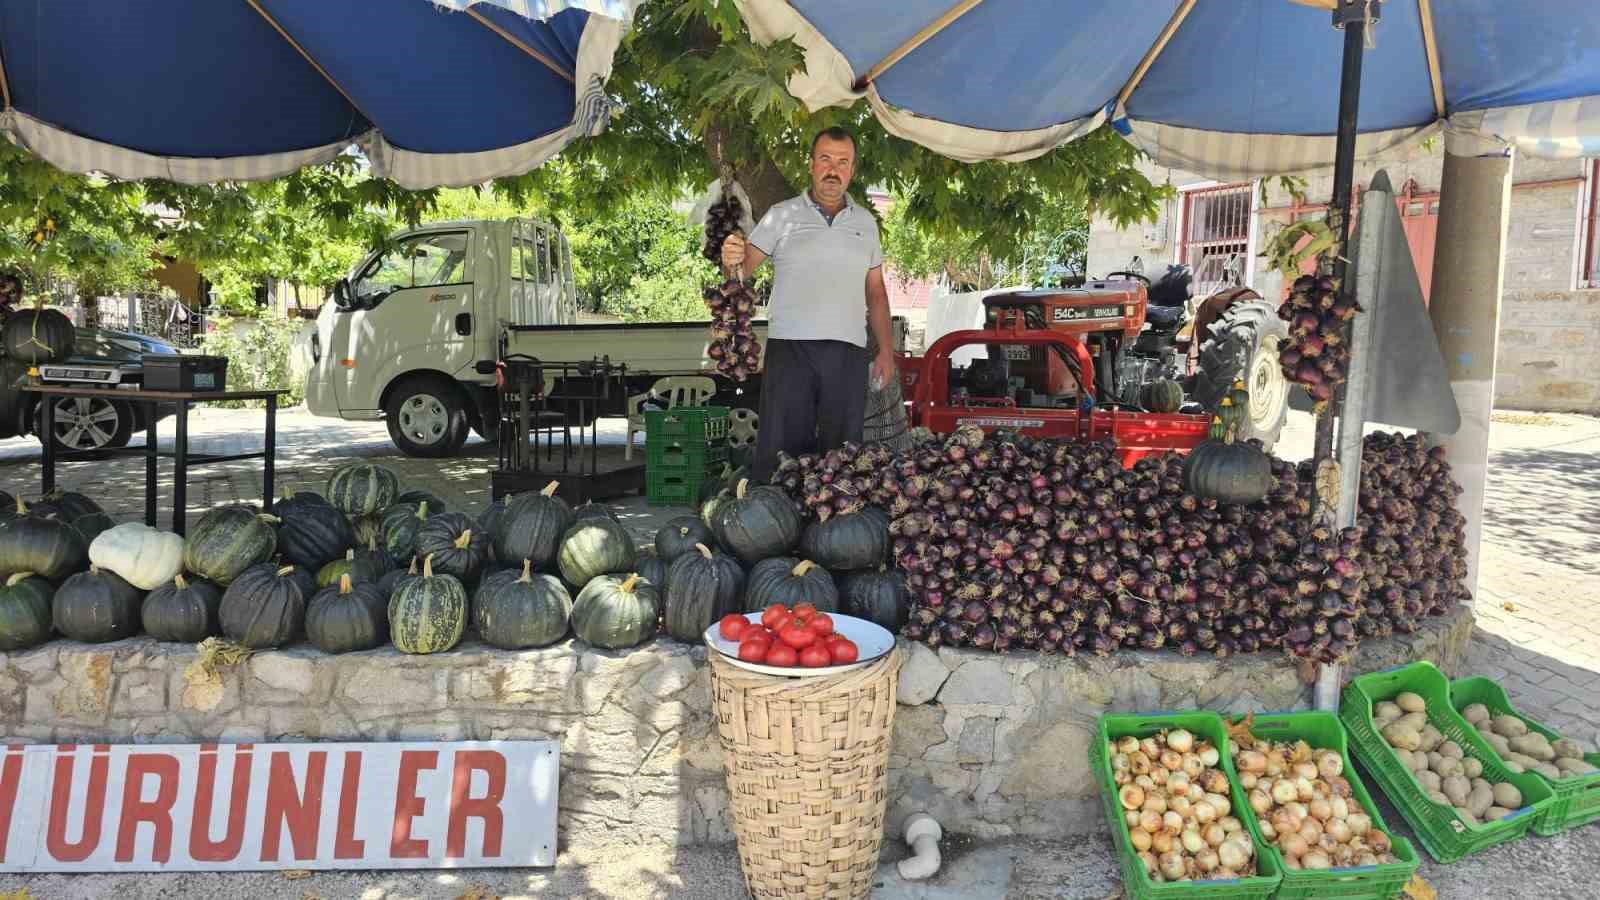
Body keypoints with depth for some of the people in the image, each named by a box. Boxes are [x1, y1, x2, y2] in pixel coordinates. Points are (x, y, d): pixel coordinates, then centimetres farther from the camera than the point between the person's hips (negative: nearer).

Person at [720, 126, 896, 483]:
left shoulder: (865, 222, 16)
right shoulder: (782, 215, 7)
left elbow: (876, 291, 19)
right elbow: (744, 267, -3)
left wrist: (886, 349, 12)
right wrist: (732, 261, -27)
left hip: (849, 352, 3)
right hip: (789, 348, -3)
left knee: (842, 451, 4)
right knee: (781, 447, -3)